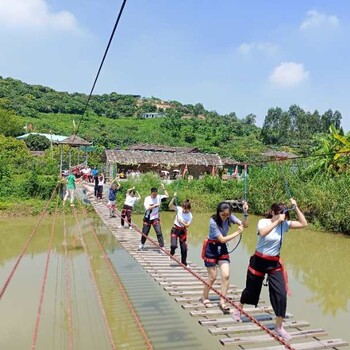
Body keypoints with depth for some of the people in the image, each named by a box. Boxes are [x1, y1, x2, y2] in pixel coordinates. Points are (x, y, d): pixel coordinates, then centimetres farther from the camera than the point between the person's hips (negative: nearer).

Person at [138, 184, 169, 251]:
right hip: (147, 218, 0)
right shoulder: (147, 198, -11)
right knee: (144, 233, 11)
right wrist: (155, 205, -26)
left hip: (155, 218, 0)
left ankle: (162, 246, -8)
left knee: (159, 232, -12)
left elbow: (167, 196, -2)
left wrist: (163, 188, -11)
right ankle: (142, 244, 34)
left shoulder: (158, 197, -4)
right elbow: (147, 208, -20)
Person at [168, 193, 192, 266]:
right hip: (175, 229, 0)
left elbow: (187, 225, -14)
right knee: (174, 245, -17)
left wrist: (181, 221, -27)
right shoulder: (179, 209, -11)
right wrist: (174, 198, -30)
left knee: (184, 248, 2)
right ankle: (171, 253, 20)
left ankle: (184, 263, 21)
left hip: (183, 230, 0)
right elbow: (170, 206, -21)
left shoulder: (190, 216, -14)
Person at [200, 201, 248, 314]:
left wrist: (245, 213, -30)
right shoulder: (213, 221, -26)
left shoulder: (230, 217, -12)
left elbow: (245, 225, -17)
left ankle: (222, 302, 7)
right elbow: (222, 239, -26)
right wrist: (237, 232, -24)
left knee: (226, 275, -6)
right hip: (211, 248, -5)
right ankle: (204, 298, 27)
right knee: (212, 277, 3)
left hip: (222, 247, 5)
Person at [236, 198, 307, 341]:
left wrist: (295, 207, -13)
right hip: (259, 261, -3)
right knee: (251, 290, 15)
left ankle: (279, 327, 11)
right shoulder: (263, 222, -15)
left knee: (281, 294, -6)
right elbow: (263, 233, -37)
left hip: (274, 263, 3)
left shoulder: (284, 224, -3)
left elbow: (304, 224, -8)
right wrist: (277, 221, -34)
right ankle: (238, 310, 44)